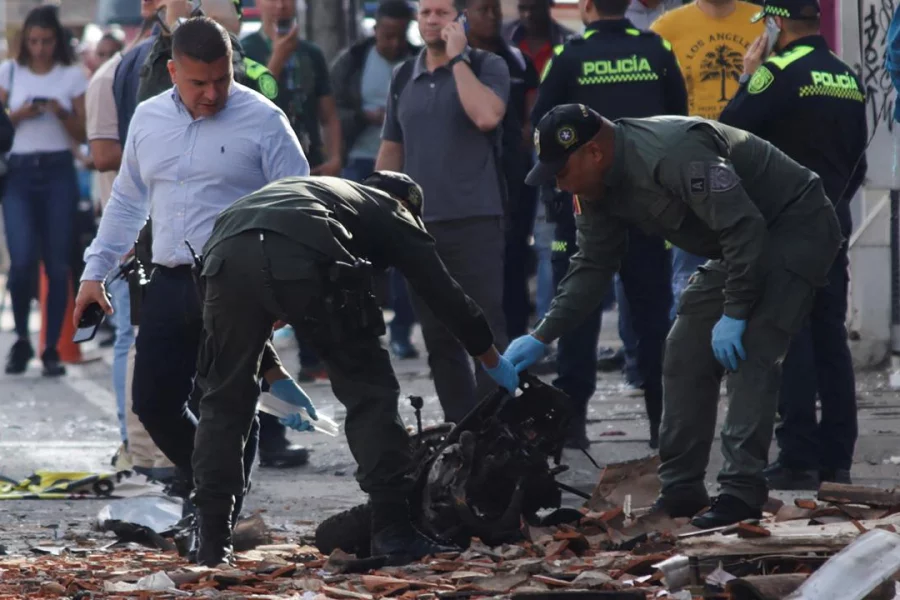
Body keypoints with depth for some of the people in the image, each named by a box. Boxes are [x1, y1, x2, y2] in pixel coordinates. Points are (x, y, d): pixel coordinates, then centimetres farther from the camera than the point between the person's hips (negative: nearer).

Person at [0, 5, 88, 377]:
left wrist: (62, 114, -13)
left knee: (57, 265, -1)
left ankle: (52, 349, 7)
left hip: (59, 173, 0)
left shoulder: (73, 76, 5)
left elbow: (82, 135, 6)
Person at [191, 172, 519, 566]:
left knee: (225, 398, 19)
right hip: (302, 261, -4)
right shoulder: (390, 211, 32)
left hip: (225, 252, 4)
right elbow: (443, 293, 30)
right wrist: (493, 362, 44)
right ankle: (392, 531, 7)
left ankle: (212, 543, 16)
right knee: (369, 390, 11)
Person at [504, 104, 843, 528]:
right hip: (739, 246, 10)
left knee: (749, 353, -21)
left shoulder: (672, 154, -32)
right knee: (686, 352, 4)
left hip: (798, 227, -10)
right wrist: (541, 337, -1)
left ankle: (741, 492, -23)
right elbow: (592, 266, 8)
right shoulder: (599, 189, 0)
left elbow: (743, 226, -32)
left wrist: (734, 314, -28)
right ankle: (680, 492, 8)